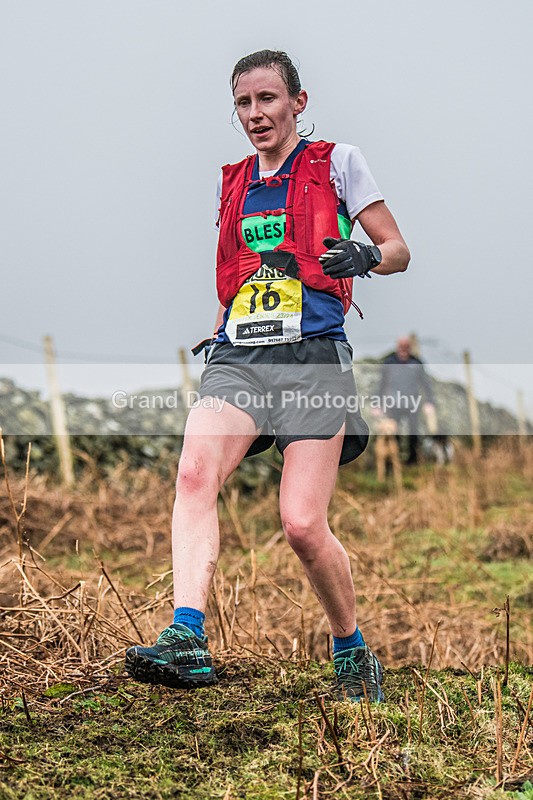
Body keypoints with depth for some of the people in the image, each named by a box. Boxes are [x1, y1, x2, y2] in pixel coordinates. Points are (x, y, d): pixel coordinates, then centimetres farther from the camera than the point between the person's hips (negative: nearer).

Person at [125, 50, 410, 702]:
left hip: (312, 356, -4)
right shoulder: (231, 184, 23)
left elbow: (398, 250, 10)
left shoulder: (336, 163, 9)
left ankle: (352, 651, 13)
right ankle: (186, 640, -38)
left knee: (303, 526, -12)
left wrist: (364, 257, -11)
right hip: (238, 359, 4)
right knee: (194, 471, -27)